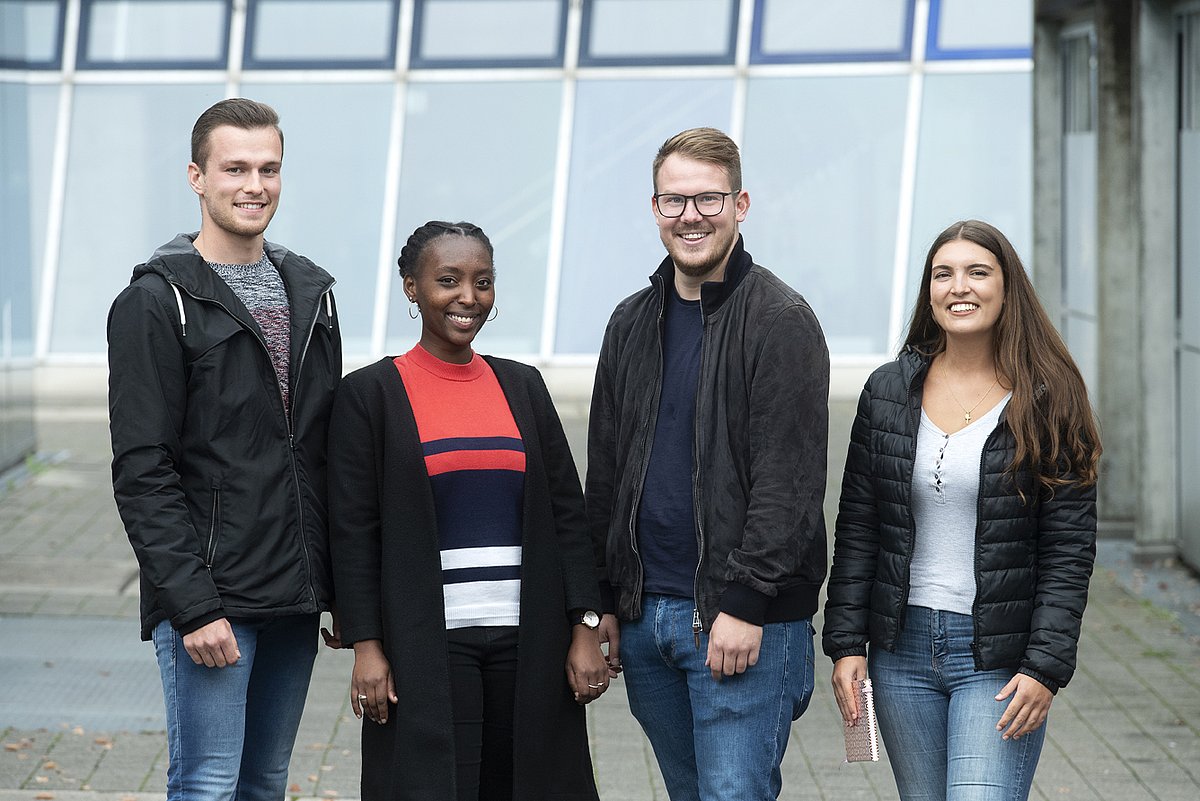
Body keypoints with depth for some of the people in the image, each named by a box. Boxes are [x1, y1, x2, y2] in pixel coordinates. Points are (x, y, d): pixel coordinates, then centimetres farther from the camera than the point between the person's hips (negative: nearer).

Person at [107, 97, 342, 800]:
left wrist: (342, 587, 11)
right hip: (209, 597, -6)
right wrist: (193, 605, -19)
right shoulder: (157, 302, -7)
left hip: (296, 602, 6)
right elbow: (143, 472, -13)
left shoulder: (310, 293, 13)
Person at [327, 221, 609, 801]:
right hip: (426, 643, -3)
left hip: (527, 641, 3)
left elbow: (567, 512, 10)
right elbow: (354, 532, -2)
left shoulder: (522, 386, 11)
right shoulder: (369, 394, 0)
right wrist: (366, 646, -8)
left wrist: (585, 628, 3)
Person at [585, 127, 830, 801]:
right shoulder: (633, 324, 13)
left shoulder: (781, 321, -8)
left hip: (748, 621, -6)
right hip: (645, 616, 7)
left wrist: (745, 602, -19)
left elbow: (789, 479, -14)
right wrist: (607, 600, 12)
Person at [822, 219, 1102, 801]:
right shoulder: (888, 391, 5)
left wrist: (1046, 667, -12)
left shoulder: (1047, 403, -4)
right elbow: (856, 531, 8)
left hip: (999, 660, -4)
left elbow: (1069, 550, -5)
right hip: (903, 650, 4)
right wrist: (845, 643, 2)